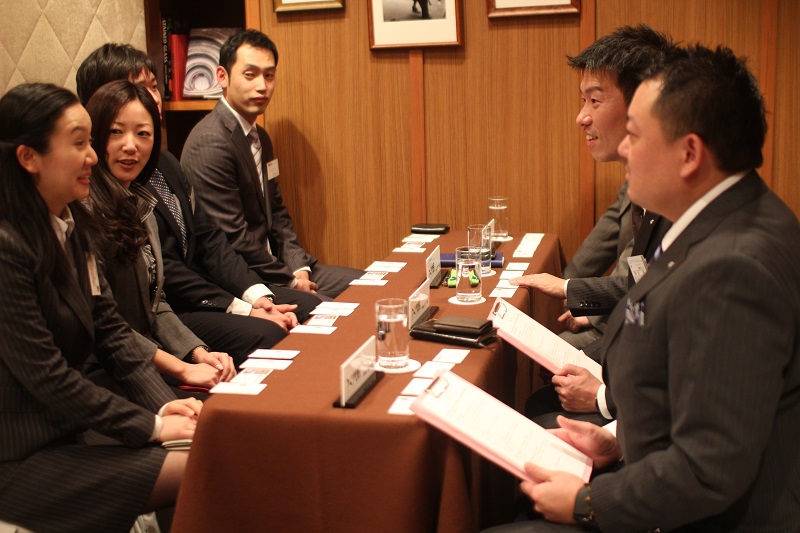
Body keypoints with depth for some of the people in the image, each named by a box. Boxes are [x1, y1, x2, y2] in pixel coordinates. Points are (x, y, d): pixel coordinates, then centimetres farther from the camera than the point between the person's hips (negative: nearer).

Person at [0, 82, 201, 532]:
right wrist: (152, 425, -16)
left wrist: (163, 401, -6)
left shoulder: (72, 223, 4)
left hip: (70, 423, 8)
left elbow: (109, 326, 7)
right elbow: (46, 376, -21)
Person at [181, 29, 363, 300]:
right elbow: (233, 237, -21)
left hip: (271, 265, 10)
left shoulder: (260, 138, 14)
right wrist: (290, 281, -12)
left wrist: (299, 268, 1)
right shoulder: (210, 143, -19)